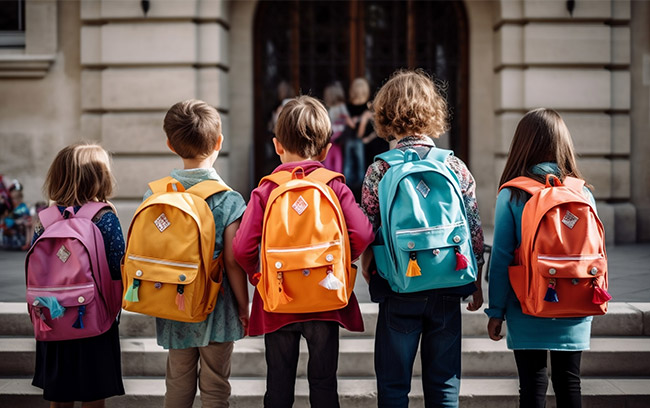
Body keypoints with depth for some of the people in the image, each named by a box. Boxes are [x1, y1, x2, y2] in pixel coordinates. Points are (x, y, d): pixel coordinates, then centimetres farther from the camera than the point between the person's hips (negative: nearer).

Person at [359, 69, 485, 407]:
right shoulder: (456, 168, -1)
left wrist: (368, 274, 12)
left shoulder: (379, 170, -6)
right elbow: (475, 234, 1)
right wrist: (476, 285, 12)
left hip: (398, 290, -1)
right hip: (448, 291, 2)